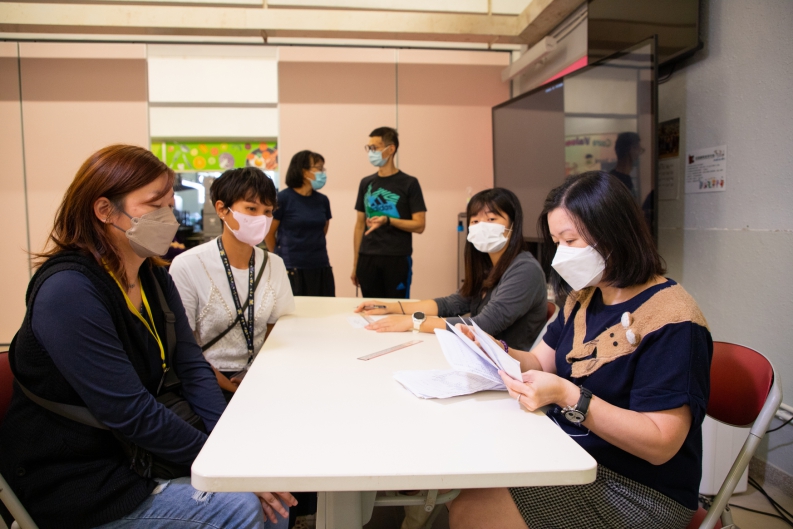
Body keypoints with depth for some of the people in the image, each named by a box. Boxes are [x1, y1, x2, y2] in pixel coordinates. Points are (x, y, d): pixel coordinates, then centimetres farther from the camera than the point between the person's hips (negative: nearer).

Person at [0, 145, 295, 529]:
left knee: (272, 490, -1)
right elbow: (129, 413, -26)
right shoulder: (68, 291, -23)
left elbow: (192, 368, -1)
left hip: (136, 454, 7)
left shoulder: (155, 278, 2)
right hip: (73, 484, -7)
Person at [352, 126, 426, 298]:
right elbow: (359, 225, 14)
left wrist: (387, 220, -21)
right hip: (367, 260, 4)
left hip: (397, 260, -4)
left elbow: (419, 225, -6)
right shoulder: (366, 183, 10)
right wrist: (355, 264, 11)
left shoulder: (409, 183, -3)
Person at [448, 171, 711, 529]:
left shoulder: (671, 322, -19)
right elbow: (542, 364, 11)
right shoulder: (583, 299, 7)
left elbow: (659, 444, -22)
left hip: (636, 488, -7)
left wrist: (568, 397, -31)